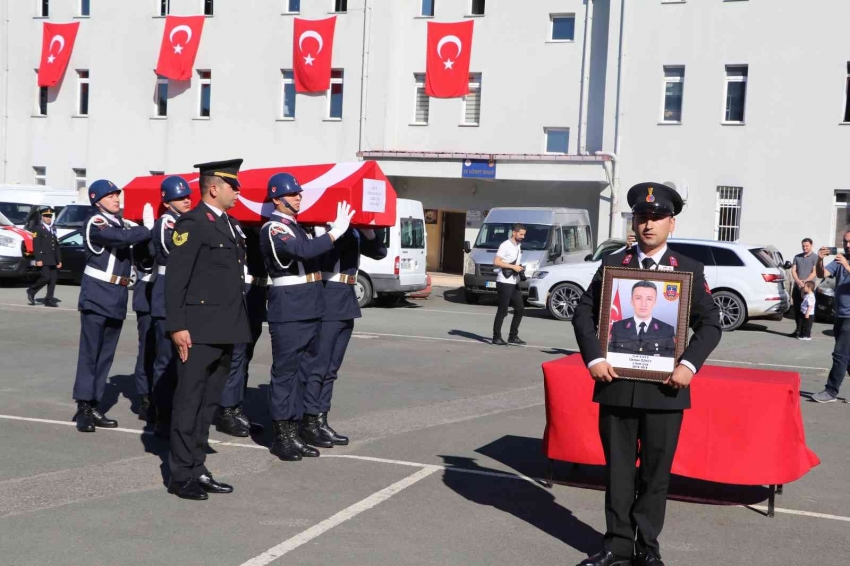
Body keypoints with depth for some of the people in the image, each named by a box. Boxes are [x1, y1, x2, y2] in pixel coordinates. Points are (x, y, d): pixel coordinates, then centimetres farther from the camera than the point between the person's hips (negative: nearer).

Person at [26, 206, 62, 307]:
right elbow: (36, 245, -9)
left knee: (53, 279, 0)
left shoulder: (53, 229, 20)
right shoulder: (39, 229, -1)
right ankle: (31, 291, 6)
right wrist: (38, 259, -17)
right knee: (46, 277, -15)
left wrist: (59, 260, 13)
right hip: (44, 259, -7)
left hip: (53, 260, 7)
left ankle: (49, 300, 3)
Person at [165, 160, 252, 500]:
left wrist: (238, 326, 17)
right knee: (189, 402, -2)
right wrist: (177, 326, -19)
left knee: (209, 403, 13)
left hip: (224, 331, 9)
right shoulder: (191, 224, -9)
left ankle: (197, 470, 21)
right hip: (199, 331, -9)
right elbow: (175, 279, -14)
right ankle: (181, 476, 4)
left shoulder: (227, 224, 18)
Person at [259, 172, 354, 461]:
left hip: (309, 311, 9)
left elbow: (313, 257, 18)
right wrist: (336, 231, -22)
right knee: (285, 372, -3)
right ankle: (281, 438, 4)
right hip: (288, 311, -9)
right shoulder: (273, 229, -11)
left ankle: (293, 434, 18)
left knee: (304, 372, 11)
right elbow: (305, 251, -27)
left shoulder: (297, 226, 18)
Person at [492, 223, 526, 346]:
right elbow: (496, 262, -19)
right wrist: (513, 267, -19)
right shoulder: (505, 245, -12)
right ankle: (496, 337, 3)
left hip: (514, 283, 9)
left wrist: (520, 268, 6)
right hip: (504, 282, -9)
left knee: (520, 309, 9)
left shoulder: (519, 246, 15)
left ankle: (513, 337, 18)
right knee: (503, 311, -5)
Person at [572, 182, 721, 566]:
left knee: (656, 471, 8)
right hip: (616, 385, 1)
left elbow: (710, 324, 1)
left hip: (664, 388, -1)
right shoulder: (612, 264, 5)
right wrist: (594, 358, -10)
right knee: (617, 468, 9)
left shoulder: (690, 270, 3)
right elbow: (585, 313, 4)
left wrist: (689, 364, -13)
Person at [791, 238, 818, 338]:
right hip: (797, 287, 5)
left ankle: (800, 330, -7)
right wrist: (798, 281, -10)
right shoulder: (797, 257, 15)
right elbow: (793, 271, 7)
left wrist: (805, 281, -17)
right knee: (796, 309, 7)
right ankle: (798, 329, 15)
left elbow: (815, 272, -8)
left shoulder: (815, 257, -1)